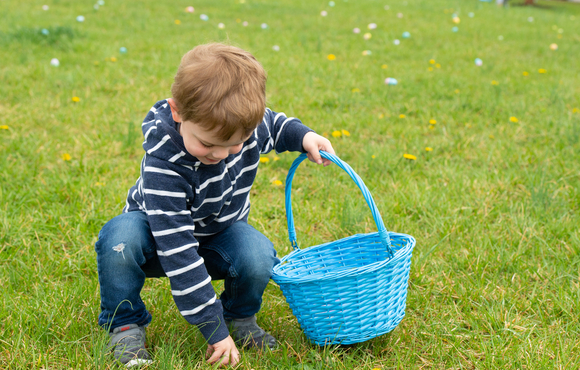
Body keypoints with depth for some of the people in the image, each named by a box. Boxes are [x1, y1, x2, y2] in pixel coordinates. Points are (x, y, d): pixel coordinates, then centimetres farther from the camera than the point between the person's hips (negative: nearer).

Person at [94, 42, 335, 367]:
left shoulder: (248, 125, -22)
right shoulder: (164, 163, -38)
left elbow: (274, 124, 8)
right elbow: (177, 249, -41)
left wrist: (303, 136, -15)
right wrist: (214, 330, -41)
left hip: (220, 233, 3)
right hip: (162, 233, -3)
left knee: (258, 257, -31)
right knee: (119, 238, -37)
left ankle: (240, 316, 2)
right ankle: (125, 325, -12)